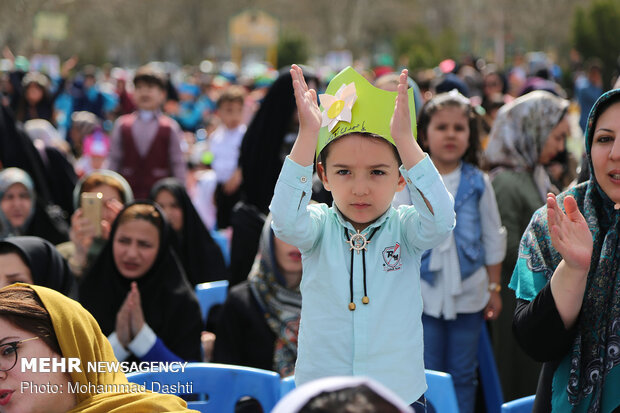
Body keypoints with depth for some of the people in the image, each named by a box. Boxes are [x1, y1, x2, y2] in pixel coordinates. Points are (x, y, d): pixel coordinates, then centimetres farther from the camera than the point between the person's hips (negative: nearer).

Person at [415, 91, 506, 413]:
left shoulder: (478, 183, 0)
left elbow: (493, 239, 7)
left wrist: (494, 288, 7)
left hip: (468, 293, 1)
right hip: (423, 292, -1)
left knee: (463, 376, 10)